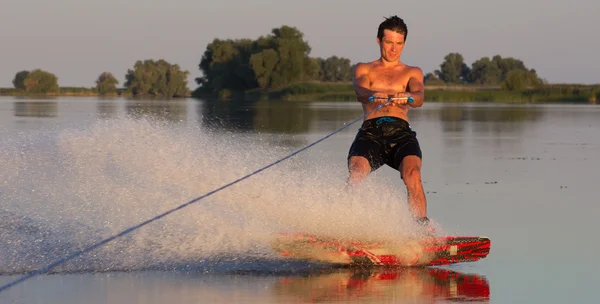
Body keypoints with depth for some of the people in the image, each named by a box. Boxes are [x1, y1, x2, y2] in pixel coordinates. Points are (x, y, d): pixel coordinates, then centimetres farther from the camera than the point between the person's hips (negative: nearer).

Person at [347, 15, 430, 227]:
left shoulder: (412, 72, 23)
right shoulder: (364, 69, 22)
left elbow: (419, 97, 1)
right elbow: (360, 92, -1)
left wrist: (406, 97, -26)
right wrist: (374, 95, -28)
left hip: (401, 132, 0)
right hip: (370, 132, 0)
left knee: (412, 175, -29)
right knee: (355, 176, -28)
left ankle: (423, 228, -33)